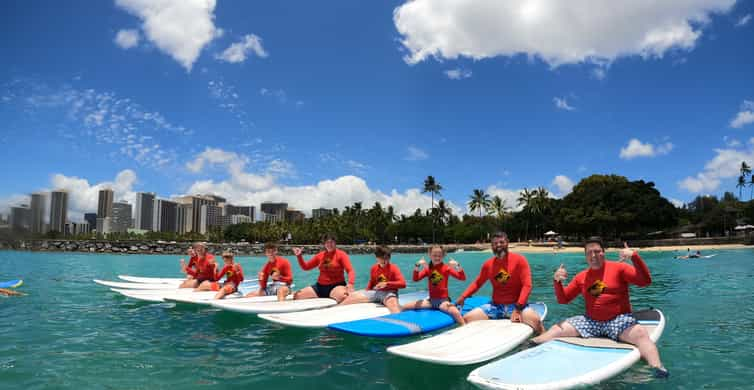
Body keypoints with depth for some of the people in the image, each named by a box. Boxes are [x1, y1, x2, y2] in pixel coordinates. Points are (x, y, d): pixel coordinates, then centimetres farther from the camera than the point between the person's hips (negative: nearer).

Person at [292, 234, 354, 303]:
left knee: (341, 296, -41)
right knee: (297, 295, -6)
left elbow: (350, 270, -13)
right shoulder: (320, 255, 10)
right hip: (320, 286, 5)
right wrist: (299, 256, 2)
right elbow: (305, 267, 19)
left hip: (336, 286, -5)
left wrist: (350, 284, -33)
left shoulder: (341, 254, -3)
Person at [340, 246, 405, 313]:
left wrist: (386, 284, -28)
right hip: (375, 292, 5)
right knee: (352, 296, -7)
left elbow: (403, 284, -19)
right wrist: (366, 294, 9)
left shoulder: (394, 268, -8)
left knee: (393, 303, -42)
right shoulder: (374, 268, 8)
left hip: (389, 293, -5)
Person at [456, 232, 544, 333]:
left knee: (535, 320, -34)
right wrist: (463, 296, 2)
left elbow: (527, 285, -13)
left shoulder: (519, 260, -7)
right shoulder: (488, 264, 5)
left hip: (516, 305, -3)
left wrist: (518, 308, -23)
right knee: (467, 319, -11)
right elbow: (477, 283, 16)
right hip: (495, 306, 4)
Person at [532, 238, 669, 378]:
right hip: (590, 321, 4)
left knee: (641, 334, -34)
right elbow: (563, 299, 12)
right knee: (557, 329, -7)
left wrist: (634, 256, -27)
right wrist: (557, 281, -8)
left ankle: (657, 368, -40)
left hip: (618, 320, -4)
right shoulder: (581, 277, 9)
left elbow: (645, 281, -15)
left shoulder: (619, 268, -2)